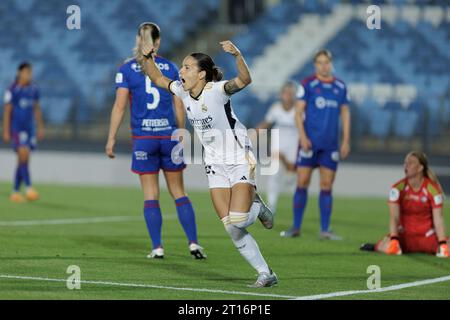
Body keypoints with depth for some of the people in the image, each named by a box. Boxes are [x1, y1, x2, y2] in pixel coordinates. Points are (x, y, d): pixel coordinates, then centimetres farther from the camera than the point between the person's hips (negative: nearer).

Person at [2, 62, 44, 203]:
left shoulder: (34, 89, 9)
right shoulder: (13, 90, -8)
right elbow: (7, 111, -7)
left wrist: (41, 128, 16)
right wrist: (6, 131, -9)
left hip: (29, 128, 6)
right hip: (16, 128, -6)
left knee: (23, 160, 6)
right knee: (23, 155, -18)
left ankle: (15, 192, 13)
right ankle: (29, 187, -21)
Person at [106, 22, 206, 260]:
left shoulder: (127, 69, -1)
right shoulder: (170, 68, 5)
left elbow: (119, 106, -6)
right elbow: (179, 107, 6)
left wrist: (111, 138, -2)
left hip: (143, 138, -1)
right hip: (169, 135, 1)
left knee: (150, 195, 4)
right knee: (179, 193, 9)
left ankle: (157, 247, 1)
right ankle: (193, 243, 2)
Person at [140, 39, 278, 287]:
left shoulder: (217, 90, -19)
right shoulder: (182, 91, 2)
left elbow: (244, 80, -37)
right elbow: (158, 79, 18)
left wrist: (237, 55, -54)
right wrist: (148, 58, -1)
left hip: (240, 161, -6)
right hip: (215, 165, 6)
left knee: (237, 220, -20)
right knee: (231, 229, -4)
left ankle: (257, 206, 15)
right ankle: (266, 274, 5)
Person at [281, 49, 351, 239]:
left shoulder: (340, 87, 9)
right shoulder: (307, 84, -1)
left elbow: (345, 114, 13)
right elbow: (298, 112, -3)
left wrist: (346, 141, 6)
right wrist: (303, 137, -12)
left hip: (330, 144, 3)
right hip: (309, 142, -3)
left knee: (327, 186, 2)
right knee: (302, 183, -2)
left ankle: (324, 230, 6)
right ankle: (296, 227, 5)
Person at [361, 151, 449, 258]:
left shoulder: (433, 189, -8)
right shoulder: (397, 188, -6)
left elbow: (438, 219, -10)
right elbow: (394, 217, -12)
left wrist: (443, 244, -22)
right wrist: (394, 240, -27)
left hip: (428, 236, 0)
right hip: (405, 236, 0)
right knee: (386, 246, -32)